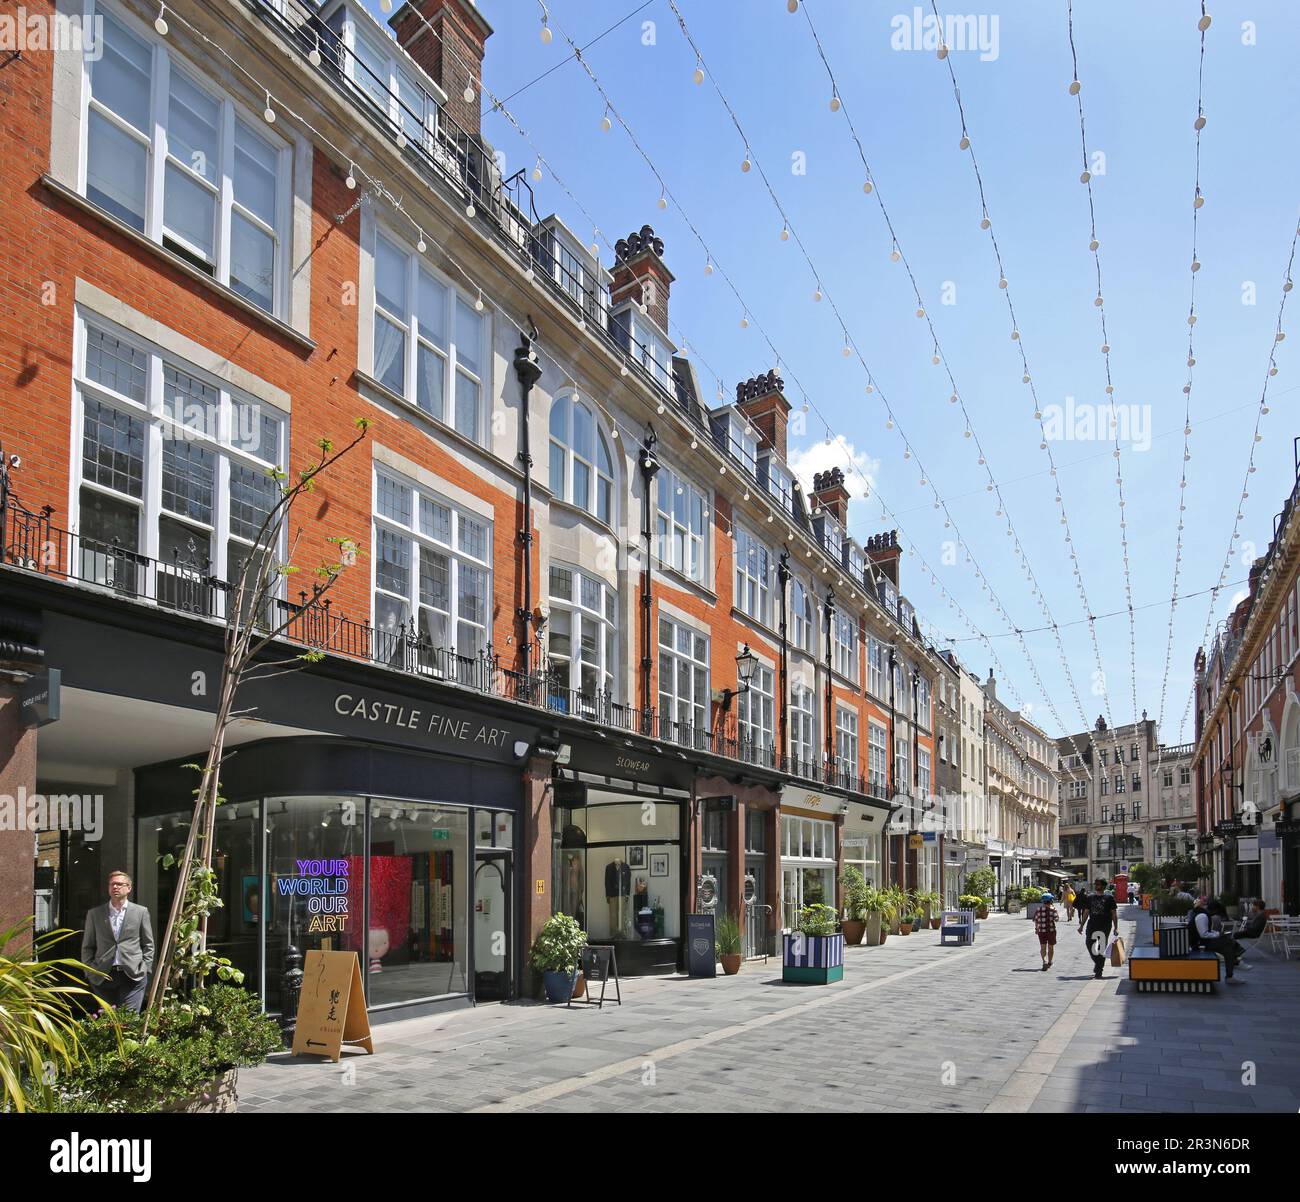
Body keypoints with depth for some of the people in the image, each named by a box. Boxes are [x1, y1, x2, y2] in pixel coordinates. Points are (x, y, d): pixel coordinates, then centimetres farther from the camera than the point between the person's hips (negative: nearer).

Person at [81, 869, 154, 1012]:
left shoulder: (141, 912, 8)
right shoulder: (94, 914, 10)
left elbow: (148, 944, 10)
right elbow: (87, 946, 12)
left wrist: (144, 968, 0)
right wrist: (90, 971, 1)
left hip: (133, 975, -2)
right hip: (103, 977, 2)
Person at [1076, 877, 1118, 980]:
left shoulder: (1109, 898, -2)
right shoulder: (1090, 897, 9)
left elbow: (1114, 913, 0)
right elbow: (1086, 912, 14)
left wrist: (1116, 928, -6)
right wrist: (1081, 925, 12)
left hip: (1105, 926, -4)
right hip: (1092, 924, 4)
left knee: (1102, 948, -1)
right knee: (1089, 944, 2)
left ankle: (1099, 971, 6)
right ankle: (1097, 963, 27)